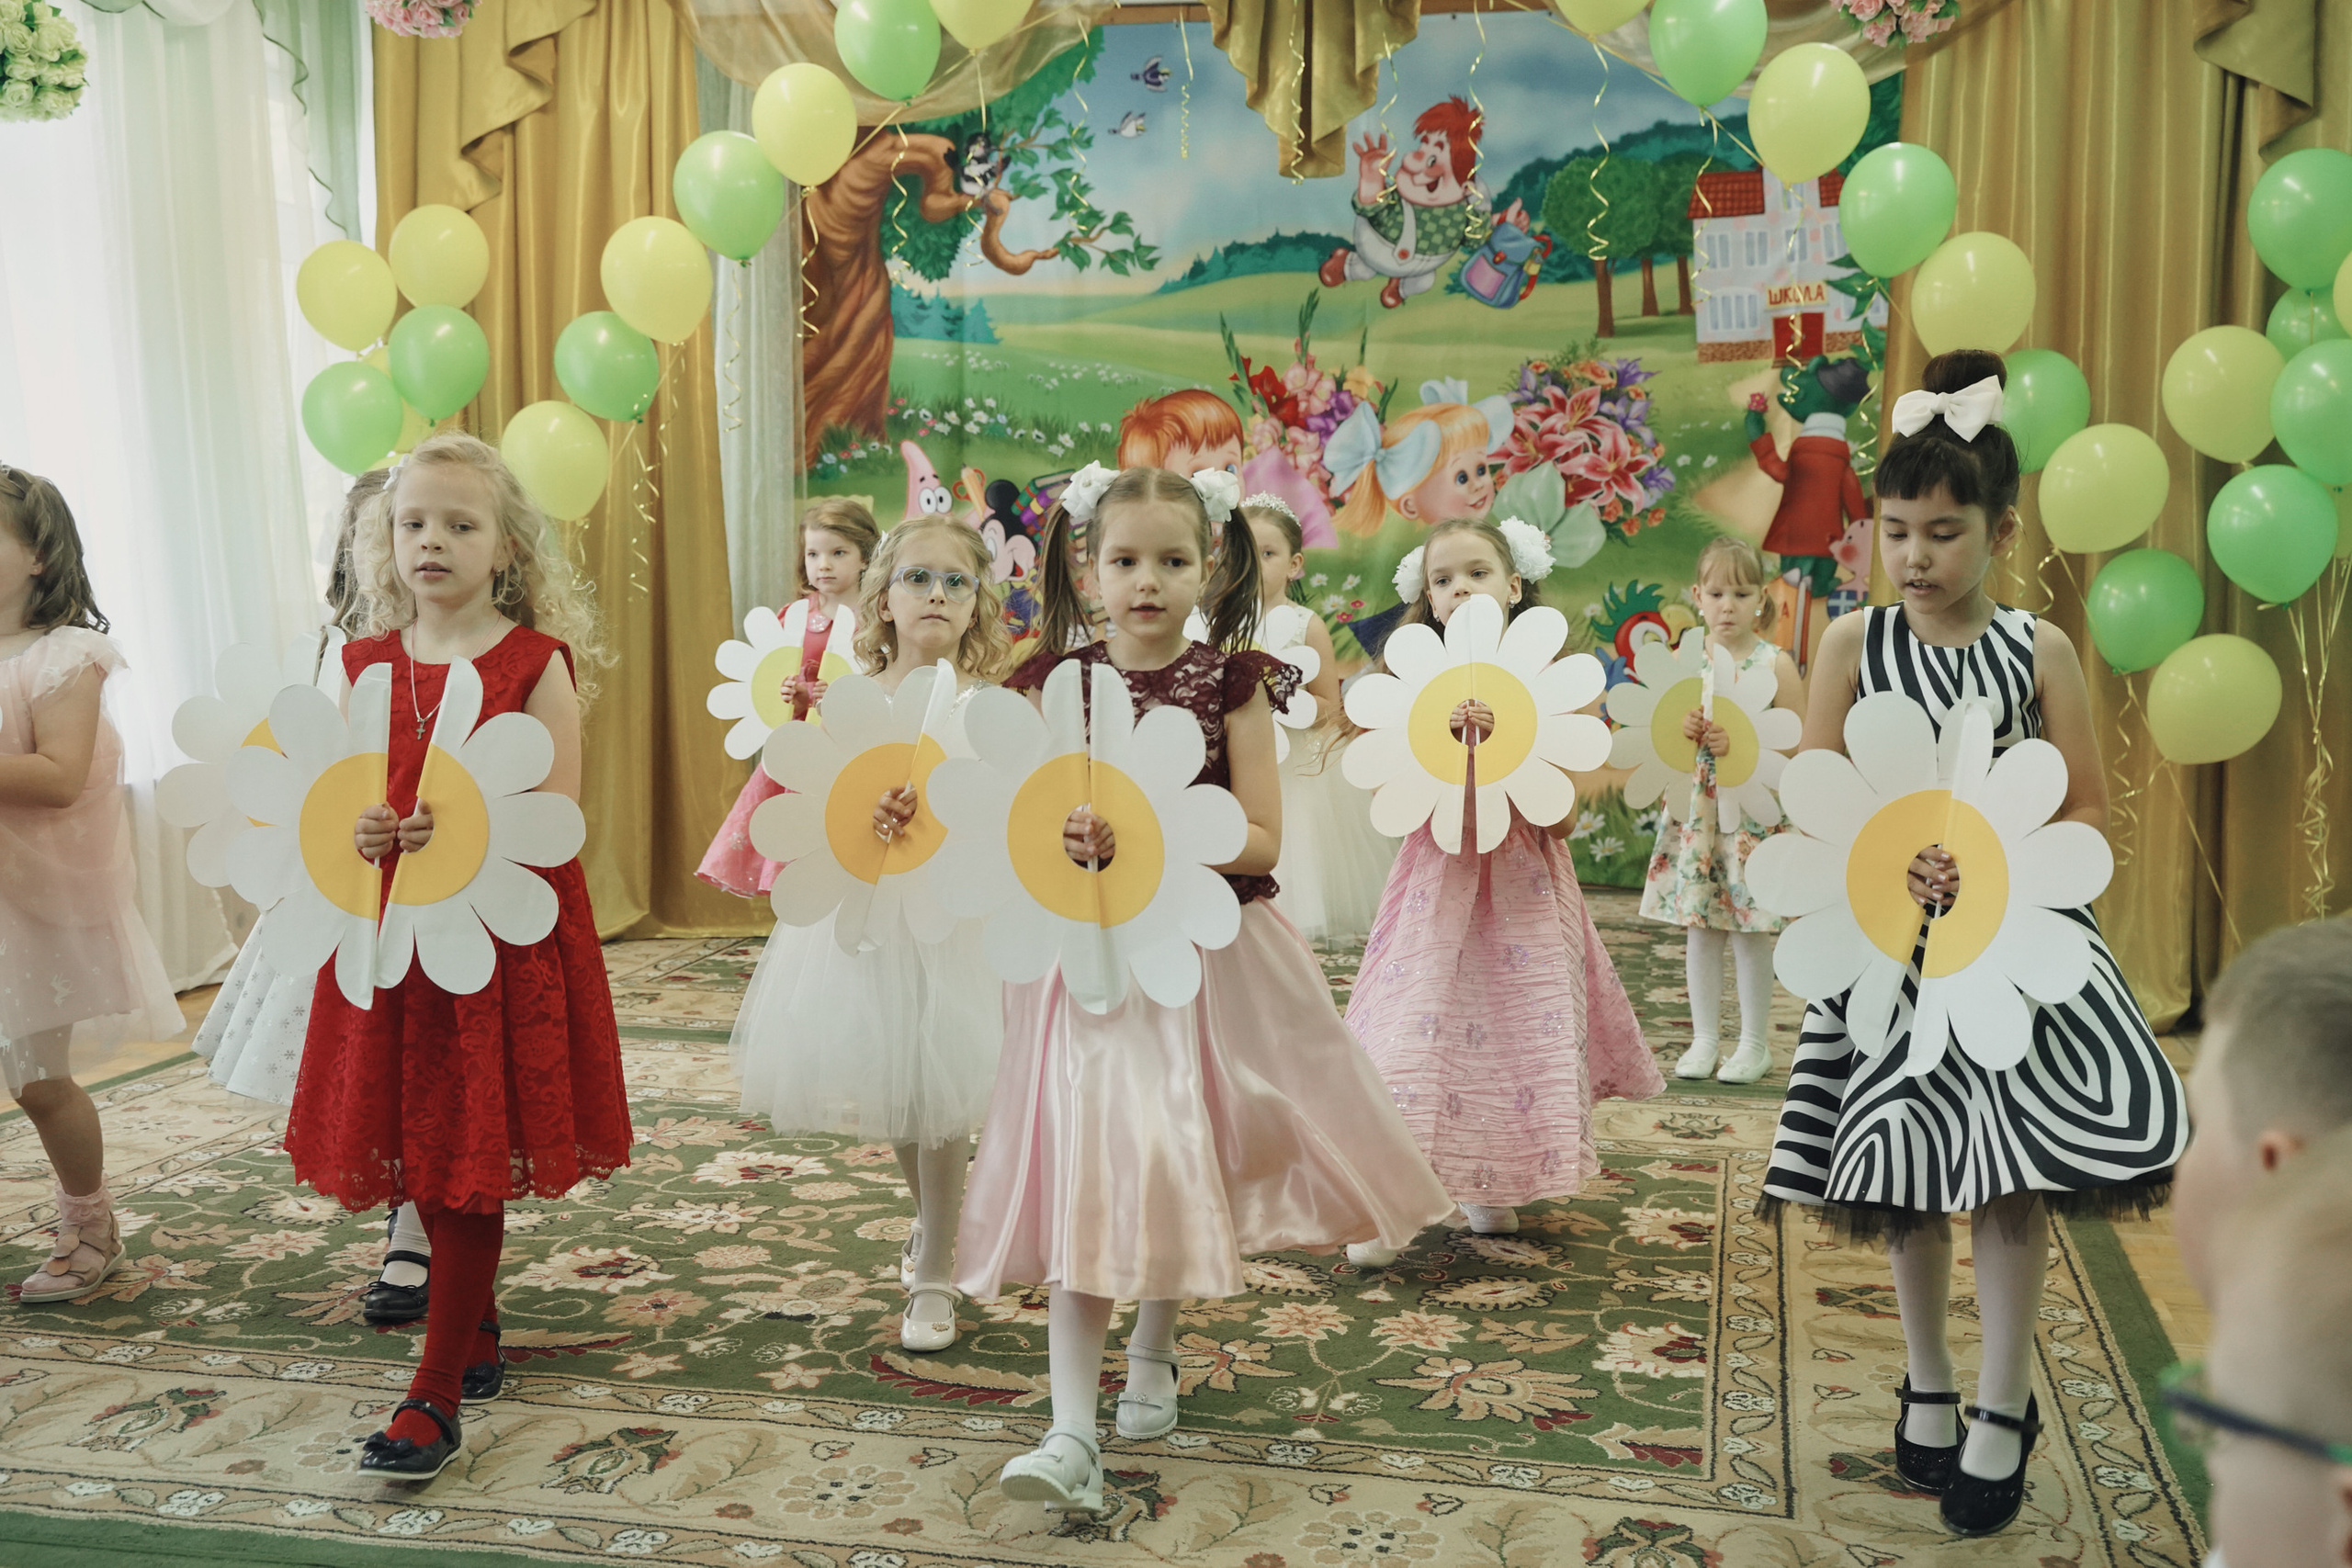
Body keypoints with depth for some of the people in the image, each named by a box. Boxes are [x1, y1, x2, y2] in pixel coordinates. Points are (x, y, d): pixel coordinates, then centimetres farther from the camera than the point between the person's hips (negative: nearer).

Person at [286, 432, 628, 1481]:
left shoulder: (534, 662, -6)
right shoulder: (368, 663, 8)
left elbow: (556, 818, -10)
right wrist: (358, 829, -9)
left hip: (501, 933, -5)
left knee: (472, 1160, -1)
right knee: (421, 1156, 12)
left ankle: (436, 1392, 7)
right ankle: (476, 1329, 33)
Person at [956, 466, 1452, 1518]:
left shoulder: (1232, 681, -4)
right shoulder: (1055, 682, 0)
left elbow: (1260, 841, -9)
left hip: (1210, 957, 0)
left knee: (1185, 1162, 12)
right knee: (1086, 1170, -6)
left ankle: (1152, 1347, 38)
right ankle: (1072, 1431, -4)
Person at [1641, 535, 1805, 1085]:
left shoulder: (1775, 664, -4)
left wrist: (1741, 742, -16)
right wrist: (1681, 729, -12)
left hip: (1753, 813, -3)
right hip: (1695, 810, 3)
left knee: (1749, 931, 1)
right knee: (1697, 926, 8)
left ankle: (1755, 1044, 15)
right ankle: (1704, 1037, 20)